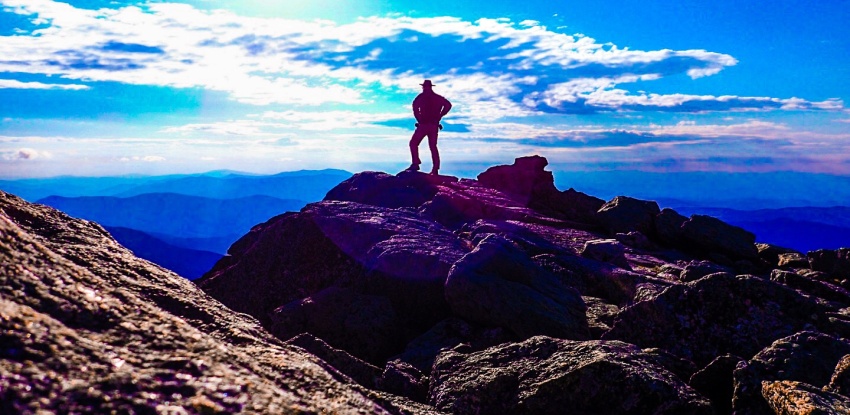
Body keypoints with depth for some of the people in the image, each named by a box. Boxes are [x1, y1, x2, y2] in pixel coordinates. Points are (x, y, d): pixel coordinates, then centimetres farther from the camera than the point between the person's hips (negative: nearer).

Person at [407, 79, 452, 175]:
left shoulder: (421, 97, -1)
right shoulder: (438, 98, 11)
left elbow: (415, 106, -18)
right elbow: (448, 105, 2)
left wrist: (419, 119, -9)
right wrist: (439, 116, 5)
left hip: (423, 124, -5)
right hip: (434, 125, 5)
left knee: (413, 143, 3)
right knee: (433, 147, 10)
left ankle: (415, 164, -13)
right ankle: (435, 169, 4)